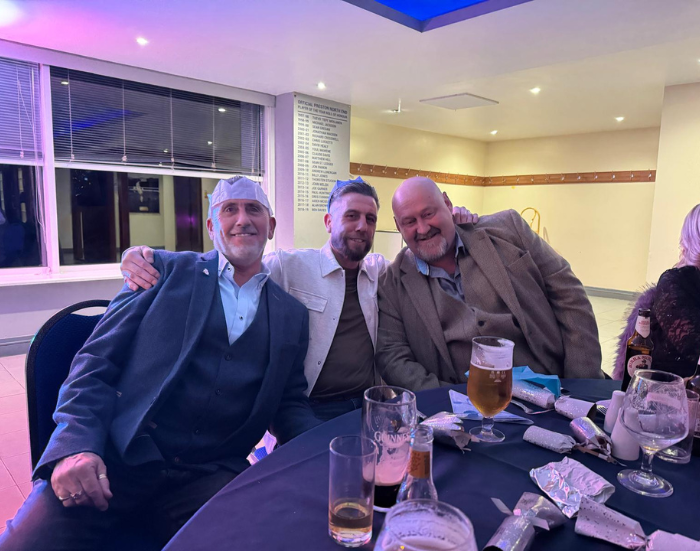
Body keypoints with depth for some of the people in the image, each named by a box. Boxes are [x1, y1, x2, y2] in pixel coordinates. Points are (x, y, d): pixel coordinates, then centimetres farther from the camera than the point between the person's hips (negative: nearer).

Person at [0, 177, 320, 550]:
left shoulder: (291, 314, 12)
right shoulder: (167, 270, 5)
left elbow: (289, 406, 14)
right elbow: (97, 361, 1)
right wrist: (77, 446, -13)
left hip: (210, 475, 2)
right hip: (114, 459, -1)